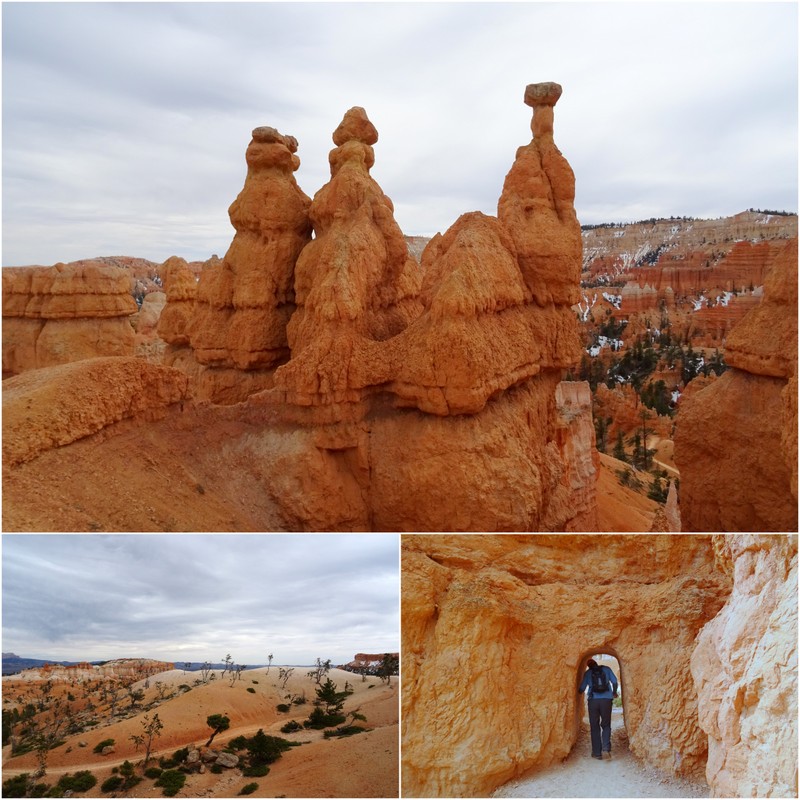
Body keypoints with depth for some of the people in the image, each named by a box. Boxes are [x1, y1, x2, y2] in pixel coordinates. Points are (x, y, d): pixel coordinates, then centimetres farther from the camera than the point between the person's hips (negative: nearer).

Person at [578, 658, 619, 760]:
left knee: (594, 727, 7)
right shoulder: (606, 669, 10)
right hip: (606, 700, 0)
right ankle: (606, 746, -10)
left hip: (593, 700, 0)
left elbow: (582, 688, 8)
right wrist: (614, 692, 22)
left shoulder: (588, 673, 10)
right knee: (606, 724, 13)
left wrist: (579, 692, 32)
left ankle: (597, 752, 4)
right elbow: (614, 681, 3)